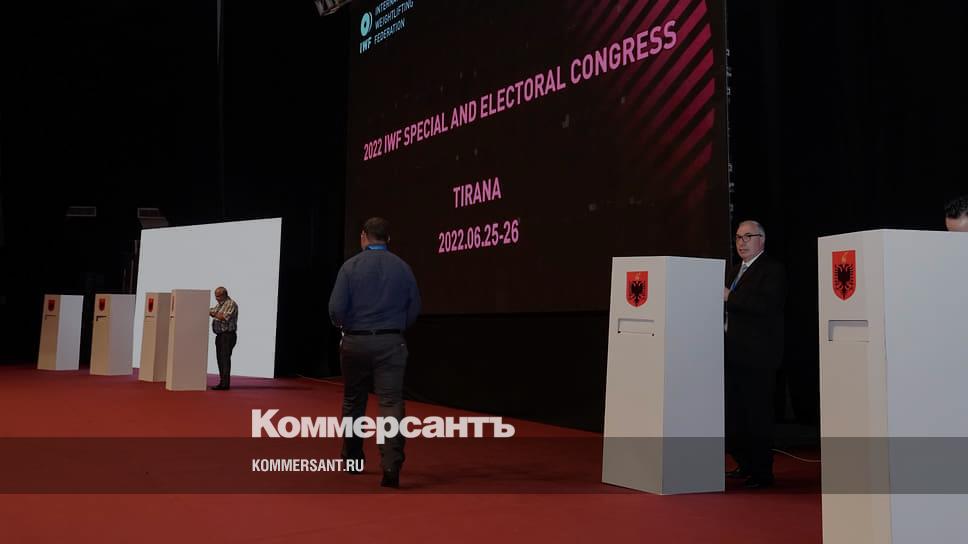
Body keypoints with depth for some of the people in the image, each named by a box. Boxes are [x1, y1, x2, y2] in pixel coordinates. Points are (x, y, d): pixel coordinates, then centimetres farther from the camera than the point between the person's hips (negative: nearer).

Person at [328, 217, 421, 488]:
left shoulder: (351, 266, -5)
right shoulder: (403, 268, 2)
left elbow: (336, 309, -9)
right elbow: (414, 309, 4)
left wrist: (342, 324, 12)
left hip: (355, 342, 0)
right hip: (391, 343, 0)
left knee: (353, 402, 17)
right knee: (391, 402, -5)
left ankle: (352, 458, 30)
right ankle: (392, 463, -21)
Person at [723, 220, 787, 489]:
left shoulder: (773, 270, -6)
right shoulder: (734, 270, 20)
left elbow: (768, 304, -21)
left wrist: (730, 297, -21)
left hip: (757, 355, -8)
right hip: (733, 353, 8)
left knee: (758, 413, -4)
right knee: (733, 411, 12)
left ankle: (762, 472, 5)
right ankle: (746, 465, 24)